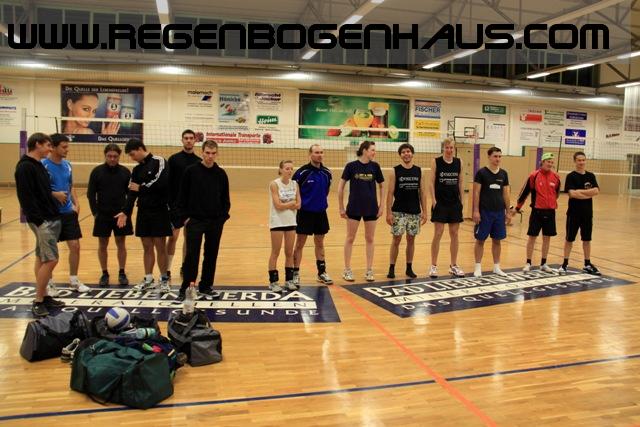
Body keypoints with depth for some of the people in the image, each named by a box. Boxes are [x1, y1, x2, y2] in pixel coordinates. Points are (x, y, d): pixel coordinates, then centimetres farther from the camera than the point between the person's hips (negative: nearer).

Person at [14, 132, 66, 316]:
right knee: (51, 260, -10)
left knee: (42, 258, 13)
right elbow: (26, 197, -19)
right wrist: (38, 220, -21)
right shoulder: (25, 167, -14)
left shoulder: (38, 165, 15)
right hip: (41, 221, -10)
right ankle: (38, 302, -1)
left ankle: (44, 296, 20)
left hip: (50, 218, 10)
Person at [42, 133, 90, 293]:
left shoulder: (67, 164, 8)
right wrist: (55, 194, -22)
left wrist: (76, 204, 4)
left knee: (75, 246, 6)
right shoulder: (43, 165, -11)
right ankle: (49, 283, 21)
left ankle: (73, 280, 22)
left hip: (68, 212, 5)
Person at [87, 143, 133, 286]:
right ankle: (104, 274, 19)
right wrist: (95, 212, -6)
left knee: (121, 243, 7)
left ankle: (122, 273, 16)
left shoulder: (125, 172, 0)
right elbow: (91, 194, 0)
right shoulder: (97, 171, -2)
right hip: (102, 215, 0)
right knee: (102, 245, 6)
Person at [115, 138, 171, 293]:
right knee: (147, 247, 10)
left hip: (159, 211, -6)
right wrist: (126, 212, 1)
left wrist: (141, 188, -9)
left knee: (160, 247, -1)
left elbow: (162, 183, -20)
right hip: (143, 212, 6)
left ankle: (164, 280, 12)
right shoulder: (137, 170, 14)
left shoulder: (158, 161, -7)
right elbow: (132, 192, 11)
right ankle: (149, 280, 20)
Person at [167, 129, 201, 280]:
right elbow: (168, 182, -3)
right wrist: (168, 202, -9)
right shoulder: (173, 159, -1)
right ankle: (167, 269, 4)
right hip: (176, 204, -3)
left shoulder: (199, 162, 5)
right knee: (173, 237, -2)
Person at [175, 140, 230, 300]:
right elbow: (182, 196, -1)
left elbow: (225, 199, 10)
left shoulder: (221, 174, 4)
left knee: (211, 255, 9)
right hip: (194, 221, -3)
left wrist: (223, 216, 1)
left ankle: (206, 286, 22)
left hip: (216, 222, 3)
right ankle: (185, 288, 6)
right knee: (191, 255, -4)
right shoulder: (191, 171, -3)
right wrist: (184, 217, -6)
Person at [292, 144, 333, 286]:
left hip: (321, 213, 5)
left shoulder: (327, 172, 3)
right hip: (305, 213, -4)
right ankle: (295, 273, 12)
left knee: (320, 244, 14)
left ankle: (322, 272, 24)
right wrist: (298, 204, -3)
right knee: (300, 244, 2)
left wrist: (321, 202, 14)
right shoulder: (302, 172, -13)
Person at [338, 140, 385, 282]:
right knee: (350, 238, 5)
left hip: (371, 208, 2)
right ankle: (347, 270, 16)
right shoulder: (351, 166, -6)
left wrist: (382, 205, 2)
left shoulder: (375, 166, 0)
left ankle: (369, 270, 18)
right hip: (354, 208, -2)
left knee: (369, 239, 8)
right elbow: (341, 186, -2)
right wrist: (341, 207, -2)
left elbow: (381, 186, 9)